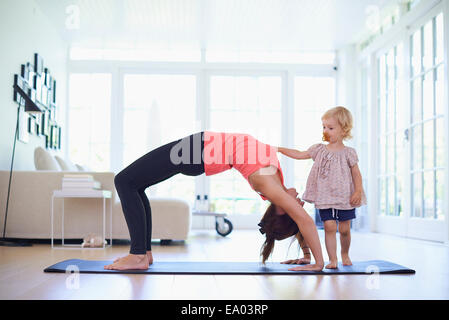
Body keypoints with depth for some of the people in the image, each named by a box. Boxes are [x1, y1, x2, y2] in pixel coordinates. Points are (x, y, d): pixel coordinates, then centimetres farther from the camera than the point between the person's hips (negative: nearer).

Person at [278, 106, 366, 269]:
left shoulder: (348, 152, -2)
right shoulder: (319, 149, 6)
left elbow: (356, 173, 0)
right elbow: (300, 154, 9)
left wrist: (358, 191, -10)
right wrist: (279, 149, 4)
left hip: (345, 197, -1)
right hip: (325, 197, 2)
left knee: (344, 229, 6)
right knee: (329, 226, -7)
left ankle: (345, 254, 31)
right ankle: (332, 259, 2)